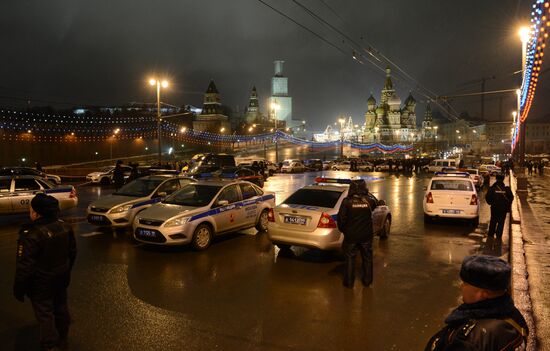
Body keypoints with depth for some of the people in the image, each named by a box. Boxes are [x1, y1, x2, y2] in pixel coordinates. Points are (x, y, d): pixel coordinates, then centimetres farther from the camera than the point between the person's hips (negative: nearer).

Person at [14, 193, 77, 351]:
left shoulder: (31, 235, -29)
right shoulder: (65, 227, -7)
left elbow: (25, 267, -24)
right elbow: (72, 252, 6)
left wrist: (18, 289, -10)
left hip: (41, 284, -6)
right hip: (62, 278, 7)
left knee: (45, 313, 10)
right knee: (60, 306, 23)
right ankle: (62, 338, 42)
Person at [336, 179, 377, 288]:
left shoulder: (347, 202, -13)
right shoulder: (369, 201, -6)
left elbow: (341, 219, -13)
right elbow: (374, 206, 17)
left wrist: (343, 230, 3)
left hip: (351, 236, -2)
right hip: (366, 235, 2)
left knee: (350, 259, 9)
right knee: (367, 258, 17)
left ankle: (349, 282, 14)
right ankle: (367, 281, 28)